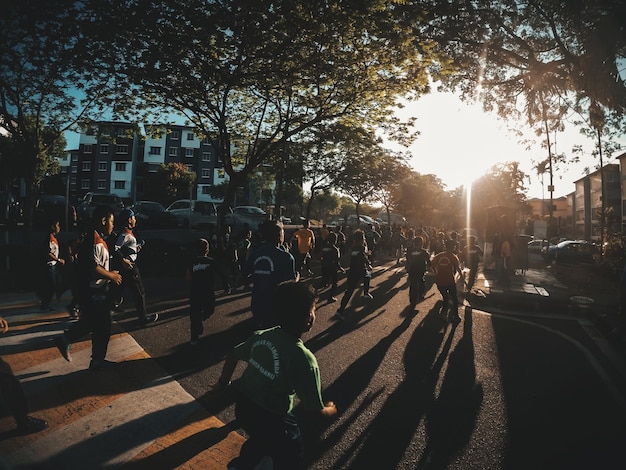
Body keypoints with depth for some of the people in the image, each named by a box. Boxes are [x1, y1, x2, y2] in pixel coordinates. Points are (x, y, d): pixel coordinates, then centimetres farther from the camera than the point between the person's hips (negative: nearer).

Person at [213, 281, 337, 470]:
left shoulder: (260, 335, -8)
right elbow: (313, 409, -18)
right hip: (271, 420, -6)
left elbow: (233, 356, 8)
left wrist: (222, 383, 26)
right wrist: (330, 410, 5)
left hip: (243, 408, 6)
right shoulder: (304, 358, -26)